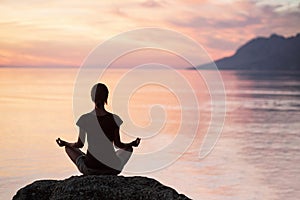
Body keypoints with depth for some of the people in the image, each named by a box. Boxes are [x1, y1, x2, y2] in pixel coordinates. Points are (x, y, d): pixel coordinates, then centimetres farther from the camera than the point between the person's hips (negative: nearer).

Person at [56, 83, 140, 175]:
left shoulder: (85, 119, -9)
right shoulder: (114, 119, -8)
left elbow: (80, 144, 0)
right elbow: (118, 144, 1)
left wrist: (64, 143, 20)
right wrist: (132, 144, 21)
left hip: (89, 169, 0)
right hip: (112, 169, 1)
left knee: (69, 147, 28)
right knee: (129, 149, 32)